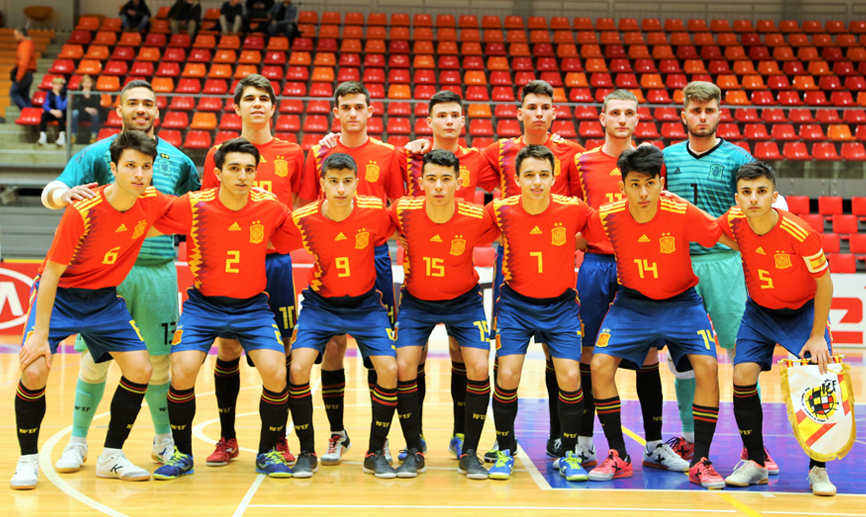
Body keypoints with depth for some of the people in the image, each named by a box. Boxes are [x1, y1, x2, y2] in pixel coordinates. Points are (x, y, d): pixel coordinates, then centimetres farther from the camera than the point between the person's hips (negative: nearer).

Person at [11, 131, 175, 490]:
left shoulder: (152, 203, -12)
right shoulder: (83, 211, -26)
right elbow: (51, 274, -21)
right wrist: (41, 334, -22)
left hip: (105, 299, 5)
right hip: (59, 296, -4)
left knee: (140, 369, -7)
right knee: (34, 371, -20)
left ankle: (111, 457, 11)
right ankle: (28, 459, 3)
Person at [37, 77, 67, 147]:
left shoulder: (65, 94, -7)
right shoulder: (50, 93, 2)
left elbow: (60, 108, -18)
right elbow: (45, 106, -10)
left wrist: (57, 95, -20)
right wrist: (53, 111, -29)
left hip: (63, 115, -3)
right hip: (52, 114, 3)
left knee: (60, 115, -36)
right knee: (44, 114, -28)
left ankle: (62, 136, -45)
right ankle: (42, 136, -38)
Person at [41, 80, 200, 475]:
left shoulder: (177, 160, 10)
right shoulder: (96, 154, 2)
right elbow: (50, 193, -9)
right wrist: (64, 194, -31)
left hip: (158, 271, 2)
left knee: (158, 360, 6)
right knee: (94, 358, 1)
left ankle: (164, 440, 23)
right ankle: (78, 442, 17)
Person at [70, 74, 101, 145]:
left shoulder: (95, 94, -6)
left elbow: (96, 107, -19)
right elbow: (74, 105, -16)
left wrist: (88, 96, -29)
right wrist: (86, 109, -29)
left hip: (90, 115, -1)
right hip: (81, 114, 1)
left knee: (95, 113, -34)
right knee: (75, 112, -32)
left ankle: (94, 136, -26)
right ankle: (73, 136, -28)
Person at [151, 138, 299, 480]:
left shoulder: (270, 208, -10)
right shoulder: (193, 206, -14)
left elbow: (290, 241, 10)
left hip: (252, 307, 1)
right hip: (203, 304, 0)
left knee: (276, 373, -15)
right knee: (181, 373, -16)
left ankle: (268, 452, 10)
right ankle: (182, 454, 10)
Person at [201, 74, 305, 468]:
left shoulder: (291, 153, 9)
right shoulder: (219, 154, 8)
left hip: (276, 260, 0)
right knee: (227, 348, 2)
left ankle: (278, 438, 14)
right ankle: (227, 439, 15)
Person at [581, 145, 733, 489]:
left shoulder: (683, 214, -22)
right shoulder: (607, 218, -17)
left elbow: (727, 239, -10)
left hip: (681, 303, -1)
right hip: (631, 303, 1)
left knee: (707, 368, -19)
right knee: (600, 366, -14)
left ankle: (700, 462, -2)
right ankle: (618, 457, 4)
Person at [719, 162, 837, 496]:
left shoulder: (800, 233, -30)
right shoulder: (733, 222, -19)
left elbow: (824, 283, -17)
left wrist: (817, 336, -15)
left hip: (804, 311, -3)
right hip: (759, 312, 3)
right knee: (743, 375, -13)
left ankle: (818, 469, 0)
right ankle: (755, 462, 3)